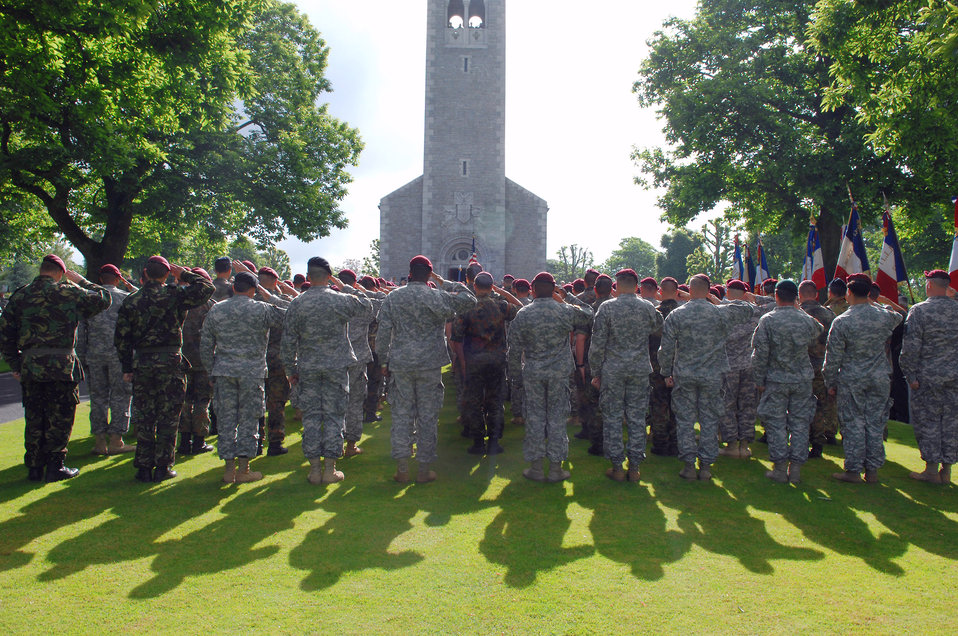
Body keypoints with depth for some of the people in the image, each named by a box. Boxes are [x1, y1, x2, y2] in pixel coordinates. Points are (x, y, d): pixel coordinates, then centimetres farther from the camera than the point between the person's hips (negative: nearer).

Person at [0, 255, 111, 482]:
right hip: (61, 365, -4)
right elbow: (103, 299, 8)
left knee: (34, 419, 12)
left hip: (29, 365, 4)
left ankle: (34, 468, 17)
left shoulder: (19, 296, 9)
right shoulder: (68, 293, -3)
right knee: (60, 418, 4)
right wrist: (81, 281, 19)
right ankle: (54, 466, 5)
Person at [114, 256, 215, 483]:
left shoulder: (130, 301, 4)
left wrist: (127, 368, 12)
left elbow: (121, 339, 5)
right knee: (168, 417, 5)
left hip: (141, 363, 3)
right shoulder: (174, 296, -7)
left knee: (143, 418, 9)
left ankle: (144, 468, 13)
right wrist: (185, 274, 6)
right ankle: (163, 467, 8)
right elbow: (207, 288, -4)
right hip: (170, 362, -2)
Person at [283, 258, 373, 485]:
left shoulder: (297, 304, -3)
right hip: (337, 366, -1)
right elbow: (368, 310, 11)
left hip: (308, 368, 1)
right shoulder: (342, 300, -7)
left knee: (311, 417, 8)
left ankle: (314, 468, 11)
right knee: (334, 416, 5)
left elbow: (289, 340, 0)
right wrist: (346, 288, 10)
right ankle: (330, 468, 7)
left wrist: (291, 369, 11)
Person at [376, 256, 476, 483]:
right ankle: (424, 470, 11)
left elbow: (383, 333, 2)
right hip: (430, 365, -2)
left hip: (400, 364, 2)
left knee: (401, 414, 9)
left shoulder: (393, 297, 2)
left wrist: (384, 361, 11)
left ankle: (402, 469, 9)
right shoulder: (438, 296, -6)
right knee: (428, 416, 6)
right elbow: (470, 299, 4)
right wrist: (444, 283, 8)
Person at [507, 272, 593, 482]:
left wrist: (516, 374, 10)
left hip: (533, 372, 0)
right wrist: (567, 297, 15)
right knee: (557, 417, 6)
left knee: (535, 417, 7)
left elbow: (514, 349, -2)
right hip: (559, 372, 0)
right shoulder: (566, 311, -6)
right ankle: (555, 468, 11)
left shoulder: (523, 314, -6)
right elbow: (588, 313, 14)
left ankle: (536, 467, 13)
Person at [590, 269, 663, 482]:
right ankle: (634, 468, 12)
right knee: (637, 418, 7)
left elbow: (597, 344, -7)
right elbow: (657, 327, 20)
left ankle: (617, 468, 9)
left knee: (612, 418, 5)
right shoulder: (648, 307, 0)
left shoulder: (606, 308, -7)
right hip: (640, 369, 2)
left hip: (612, 370, -2)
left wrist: (596, 372, 1)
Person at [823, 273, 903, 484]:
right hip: (880, 378, 3)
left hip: (852, 379, -3)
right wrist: (875, 304, 26)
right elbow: (898, 317, 25)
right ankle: (872, 470, 16)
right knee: (875, 423, 10)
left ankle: (854, 470, 8)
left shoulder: (841, 321, -14)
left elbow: (833, 357, -10)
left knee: (853, 424, 4)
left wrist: (831, 383, 1)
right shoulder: (884, 316, -3)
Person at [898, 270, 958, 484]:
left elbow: (911, 348, -14)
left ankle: (932, 470, 8)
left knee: (927, 422, 4)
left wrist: (911, 376, -8)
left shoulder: (919, 311, -12)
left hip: (928, 377, -5)